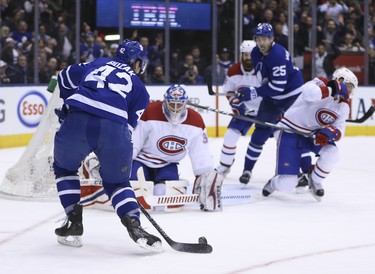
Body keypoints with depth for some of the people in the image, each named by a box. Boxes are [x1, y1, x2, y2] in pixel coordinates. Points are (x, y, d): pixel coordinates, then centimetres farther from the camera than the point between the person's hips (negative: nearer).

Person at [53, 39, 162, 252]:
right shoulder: (140, 88, 25)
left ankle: (74, 222, 22)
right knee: (117, 181, 22)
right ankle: (134, 224, 0)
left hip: (77, 122, 1)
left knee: (64, 168, 30)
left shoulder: (97, 64, 31)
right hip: (114, 128, -1)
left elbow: (65, 78, 29)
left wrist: (69, 108, 44)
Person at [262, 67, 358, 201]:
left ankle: (315, 182, 4)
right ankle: (274, 184, 25)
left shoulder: (344, 106, 4)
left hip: (312, 135, 7)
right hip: (290, 132, -7)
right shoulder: (321, 84, -19)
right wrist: (333, 89, -43)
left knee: (331, 153, -25)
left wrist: (330, 132, -25)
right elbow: (308, 92, -42)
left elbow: (339, 132, -3)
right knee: (287, 184, -14)